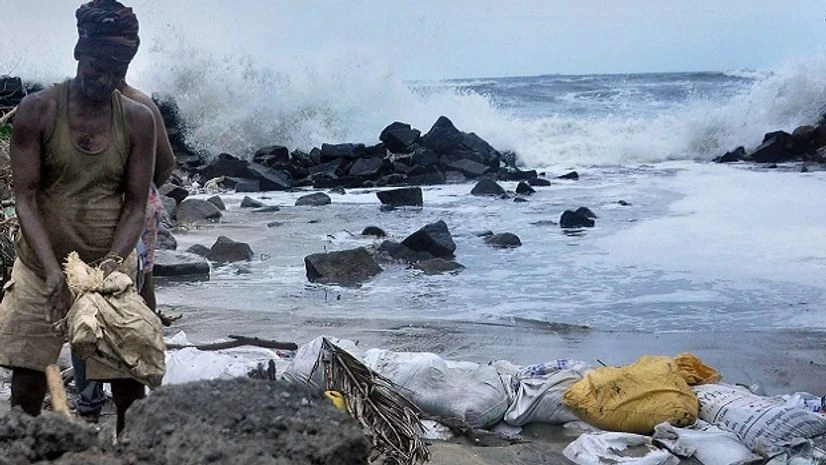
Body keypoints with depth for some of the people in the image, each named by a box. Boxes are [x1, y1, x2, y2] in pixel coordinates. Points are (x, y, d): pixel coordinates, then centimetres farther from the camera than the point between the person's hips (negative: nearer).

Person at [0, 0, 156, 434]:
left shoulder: (138, 120, -3)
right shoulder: (37, 111, -8)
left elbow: (135, 204, -2)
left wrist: (114, 260, -20)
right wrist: (54, 275, -22)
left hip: (111, 271, 1)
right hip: (42, 271, -1)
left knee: (130, 389, 2)